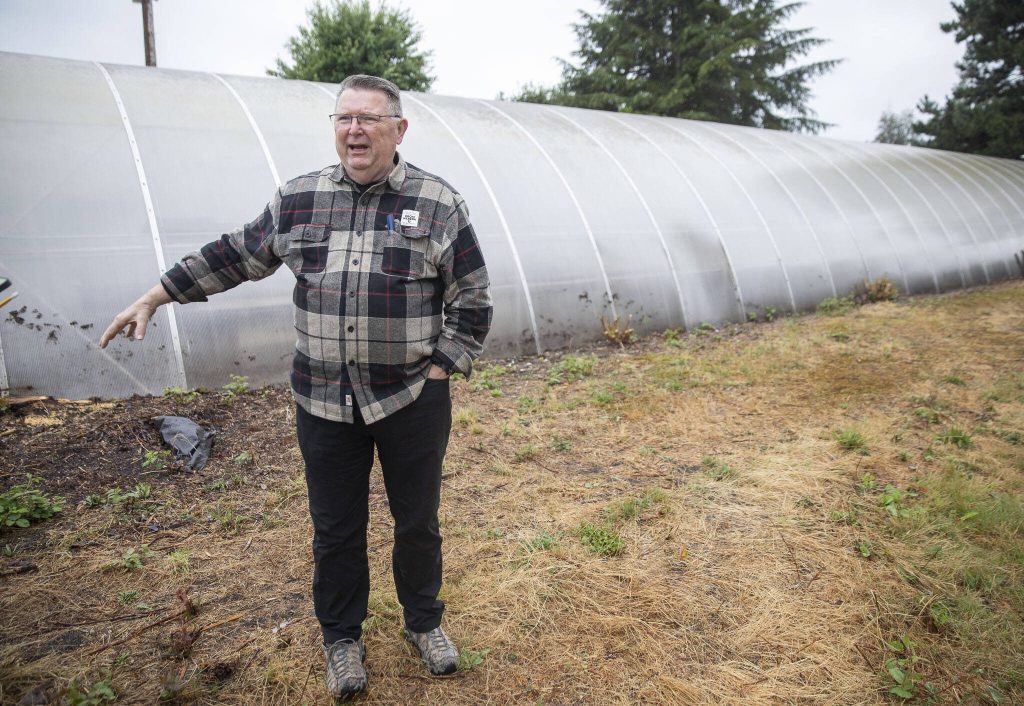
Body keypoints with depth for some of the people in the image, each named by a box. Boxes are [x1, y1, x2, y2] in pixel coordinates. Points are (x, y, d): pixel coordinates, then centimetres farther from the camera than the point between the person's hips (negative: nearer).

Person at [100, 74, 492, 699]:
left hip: (413, 399, -1)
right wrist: (153, 299, 16)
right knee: (336, 528, 14)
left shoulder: (440, 204, -4)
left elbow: (473, 302, -1)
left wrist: (439, 370, -6)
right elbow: (234, 256, 14)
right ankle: (342, 636, 38)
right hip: (325, 401, 2)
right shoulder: (298, 200, 4)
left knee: (418, 521, 14)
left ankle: (424, 622, 40)